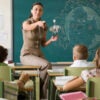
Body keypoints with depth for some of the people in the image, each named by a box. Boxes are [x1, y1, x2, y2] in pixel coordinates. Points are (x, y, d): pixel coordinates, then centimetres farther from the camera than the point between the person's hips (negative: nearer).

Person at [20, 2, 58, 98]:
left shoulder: (44, 26, 8)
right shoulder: (26, 23, -9)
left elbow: (43, 44, 12)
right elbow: (28, 27, -36)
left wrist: (51, 40, -10)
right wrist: (38, 23, -58)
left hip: (39, 55, 6)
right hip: (27, 55, -5)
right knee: (47, 65, -30)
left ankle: (44, 95, -4)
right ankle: (41, 93, -11)